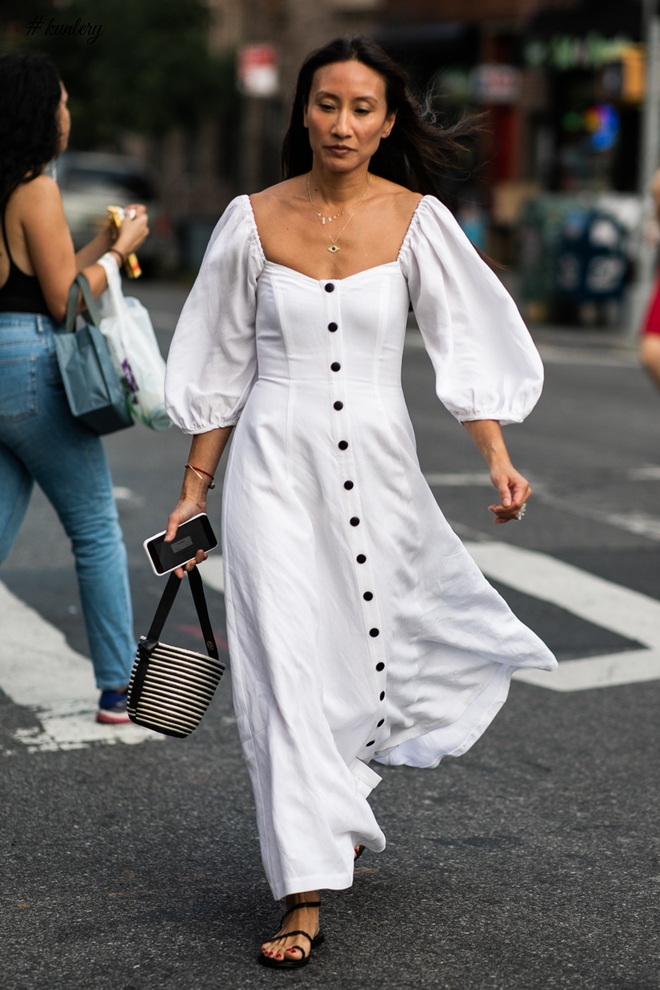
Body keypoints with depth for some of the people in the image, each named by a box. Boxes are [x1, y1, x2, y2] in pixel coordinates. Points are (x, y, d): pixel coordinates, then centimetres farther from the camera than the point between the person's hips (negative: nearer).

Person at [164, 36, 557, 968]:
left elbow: (463, 349, -2)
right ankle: (305, 894, -1)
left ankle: (333, 803, 41)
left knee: (366, 651, 8)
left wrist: (499, 460, -16)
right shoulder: (253, 220, 0)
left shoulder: (417, 220, -1)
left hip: (377, 469, 1)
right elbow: (221, 371, 6)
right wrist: (192, 492, 6)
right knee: (288, 668, -6)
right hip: (275, 469, -1)